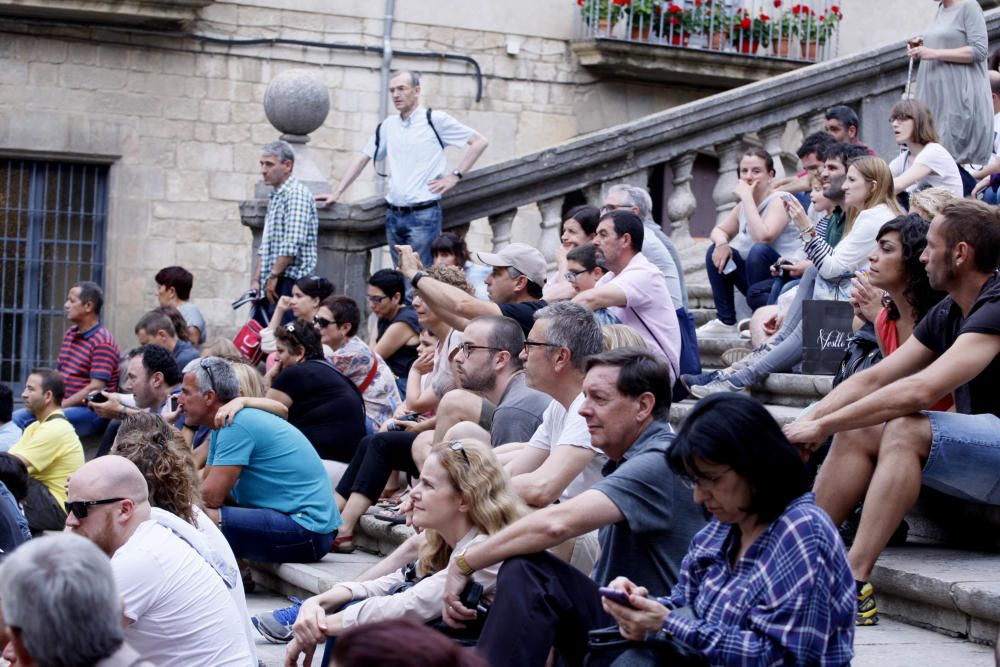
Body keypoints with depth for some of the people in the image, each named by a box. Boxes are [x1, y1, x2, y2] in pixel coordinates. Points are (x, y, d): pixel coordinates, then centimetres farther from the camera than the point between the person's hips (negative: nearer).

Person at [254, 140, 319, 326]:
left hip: (289, 281, -9)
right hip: (268, 286, 9)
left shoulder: (297, 194, -10)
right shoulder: (274, 197, 21)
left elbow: (292, 244, -19)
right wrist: (256, 280, 15)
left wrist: (274, 276, -17)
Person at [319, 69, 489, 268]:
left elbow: (480, 142, -2)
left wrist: (455, 176, -6)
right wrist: (336, 193, 11)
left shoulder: (435, 120, -3)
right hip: (394, 215, 6)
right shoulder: (388, 125, 12)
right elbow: (362, 159, 17)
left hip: (423, 214, -6)